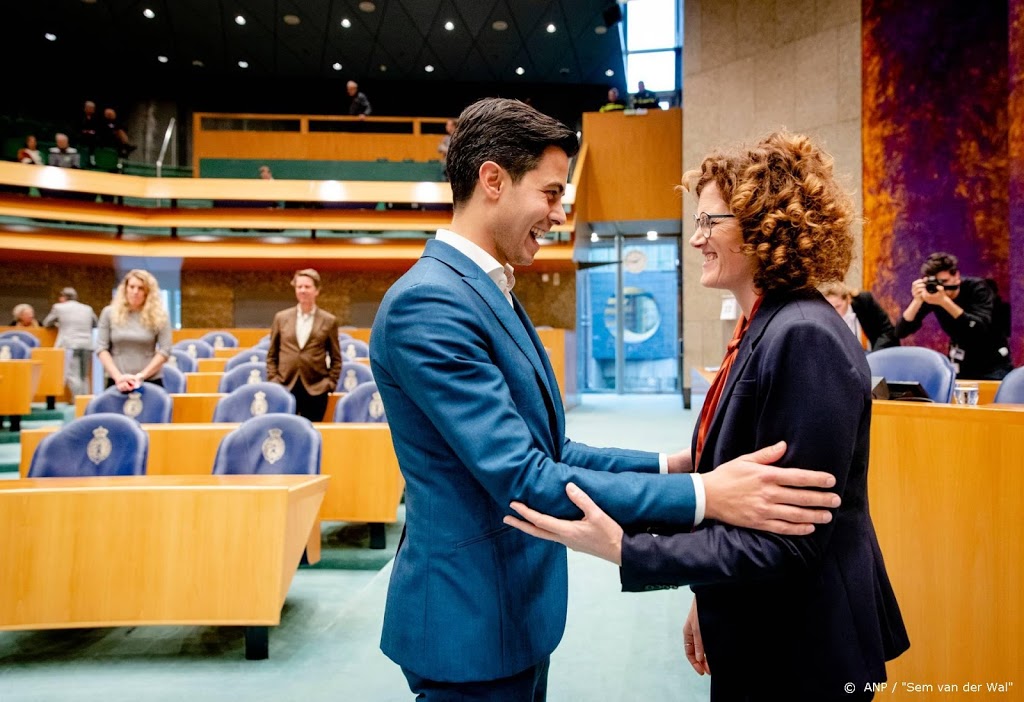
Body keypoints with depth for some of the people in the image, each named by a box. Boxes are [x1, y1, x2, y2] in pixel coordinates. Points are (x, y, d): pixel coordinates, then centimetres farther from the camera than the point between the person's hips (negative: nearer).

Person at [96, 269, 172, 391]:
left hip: (150, 382, -1)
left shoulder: (159, 316, 2)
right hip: (117, 382, 1)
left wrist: (142, 375, -14)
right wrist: (118, 376, -11)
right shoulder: (109, 313, 6)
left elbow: (164, 350, -3)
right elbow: (101, 348, 3)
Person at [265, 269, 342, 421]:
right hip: (285, 387, 1)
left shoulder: (329, 321, 4)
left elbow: (336, 358, 7)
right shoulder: (281, 317, 9)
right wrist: (273, 380, 3)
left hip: (316, 389, -1)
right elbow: (272, 355, 13)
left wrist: (330, 383, -2)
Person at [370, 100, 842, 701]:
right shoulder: (428, 304, -23)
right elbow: (522, 480, -26)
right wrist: (702, 496, -26)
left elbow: (544, 449, 9)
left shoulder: (489, 293, 8)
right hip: (472, 619, -9)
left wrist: (667, 465, 0)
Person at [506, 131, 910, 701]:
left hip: (802, 655, -8)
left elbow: (790, 539, -25)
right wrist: (708, 600, 14)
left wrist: (624, 549, -29)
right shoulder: (763, 330, 4)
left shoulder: (805, 338, -25)